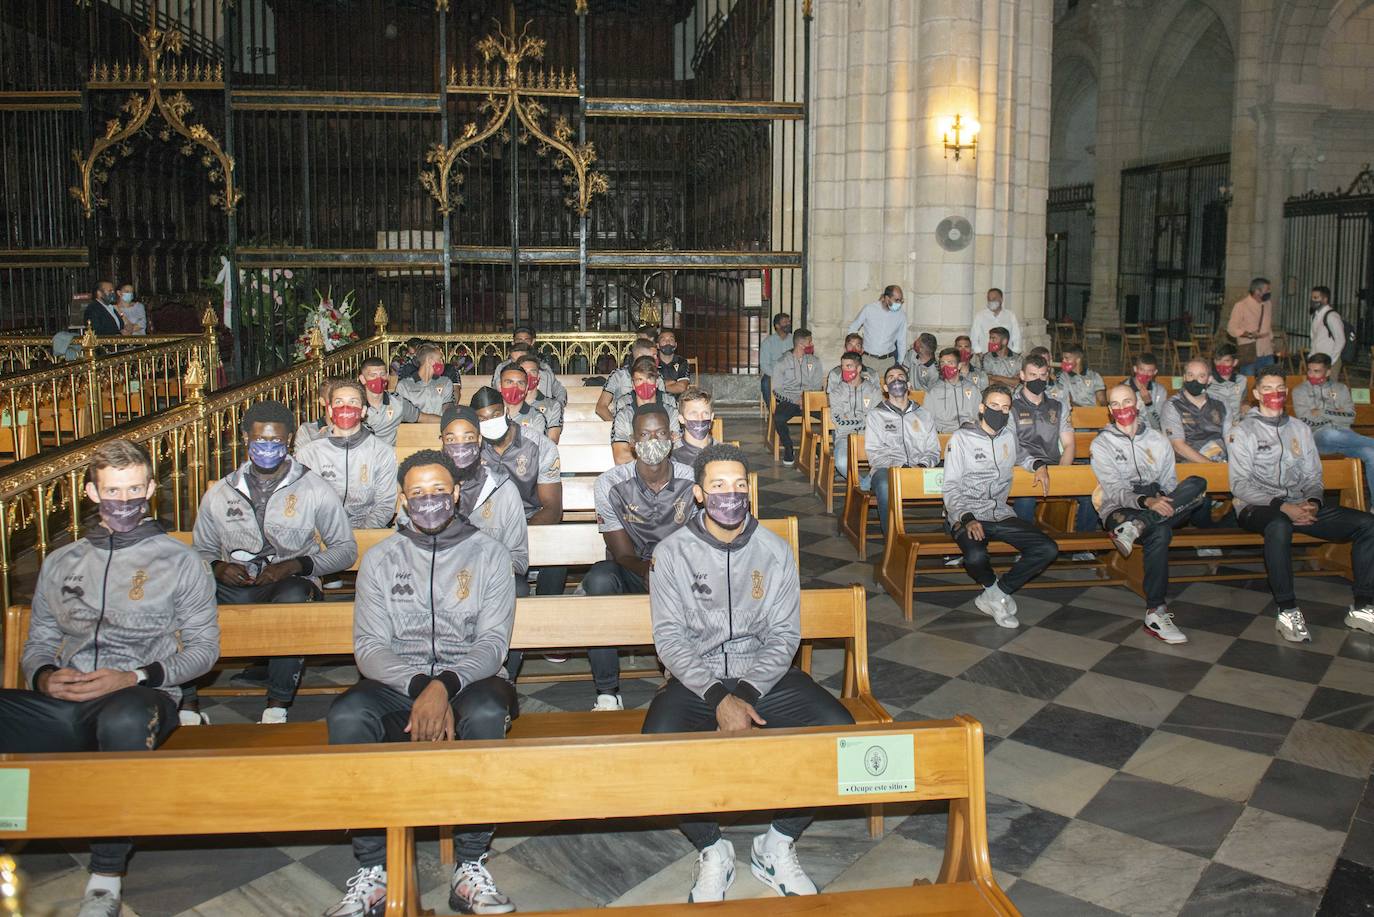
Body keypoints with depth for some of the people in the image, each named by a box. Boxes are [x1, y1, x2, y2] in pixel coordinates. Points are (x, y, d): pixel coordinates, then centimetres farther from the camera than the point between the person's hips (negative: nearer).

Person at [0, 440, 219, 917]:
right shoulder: (61, 562, 22)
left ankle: (106, 877, -24)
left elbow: (204, 648, 4)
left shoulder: (180, 561, 10)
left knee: (124, 718, -41)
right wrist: (44, 676, -3)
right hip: (63, 706, 4)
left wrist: (134, 678, -11)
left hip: (140, 700, -3)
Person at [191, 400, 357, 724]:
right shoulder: (220, 493, 15)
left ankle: (276, 708, -30)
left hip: (290, 583, -3)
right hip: (233, 586, 3)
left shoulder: (315, 489, 6)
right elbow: (202, 551, 23)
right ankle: (188, 705, -19)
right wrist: (218, 567, -3)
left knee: (293, 597, -40)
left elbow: (346, 549, 5)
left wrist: (295, 566, -11)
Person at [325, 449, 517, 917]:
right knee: (346, 716, -30)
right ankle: (372, 871, -19)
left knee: (485, 713, -36)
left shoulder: (488, 554, 5)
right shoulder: (380, 559, 10)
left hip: (469, 679, -1)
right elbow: (368, 646, -1)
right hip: (397, 685, 2)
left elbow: (493, 642, -4)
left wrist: (445, 685, -24)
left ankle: (471, 868, -22)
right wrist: (420, 688, -20)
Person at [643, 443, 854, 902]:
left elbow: (784, 635, -1)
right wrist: (718, 697, -20)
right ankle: (712, 850, -1)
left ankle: (777, 846, 2)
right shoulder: (671, 553, -3)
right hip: (695, 678, -1)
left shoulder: (775, 551, 1)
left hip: (764, 674, 2)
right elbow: (670, 639, -7)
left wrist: (746, 693, -17)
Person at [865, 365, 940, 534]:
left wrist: (923, 466, -7)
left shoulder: (924, 415, 25)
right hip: (887, 469, -2)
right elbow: (874, 453, 3)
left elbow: (933, 450, 17)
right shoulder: (875, 415, 16)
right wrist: (901, 467, -12)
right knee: (886, 487, -39)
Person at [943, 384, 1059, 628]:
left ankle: (993, 596, -6)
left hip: (1001, 514, 6)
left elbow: (1020, 455, 38)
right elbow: (951, 487, -7)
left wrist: (1038, 465, 14)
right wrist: (967, 519, -22)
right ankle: (996, 589, 1)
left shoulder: (1009, 436, 14)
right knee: (976, 557, -36)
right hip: (965, 515, -6)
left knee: (1048, 549, -14)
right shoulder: (961, 438, -2)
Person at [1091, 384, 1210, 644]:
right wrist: (1145, 501, -26)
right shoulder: (1102, 444, 5)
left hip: (1158, 508, 4)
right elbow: (1114, 490, -7)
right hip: (1120, 510, -4)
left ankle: (1136, 527, -36)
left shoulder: (1157, 439, 18)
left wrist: (1170, 504, -11)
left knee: (1198, 484, -26)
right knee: (1160, 531, -38)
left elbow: (1170, 483, 14)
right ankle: (1155, 612, -35)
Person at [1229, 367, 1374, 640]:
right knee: (1279, 526, -41)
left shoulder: (1300, 429, 19)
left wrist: (1313, 501, -7)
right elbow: (1240, 485, -8)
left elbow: (1313, 475, 17)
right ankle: (1287, 612, -32)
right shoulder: (1243, 431, 1)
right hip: (1258, 508, -6)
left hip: (1299, 505, 6)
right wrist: (1282, 506, -19)